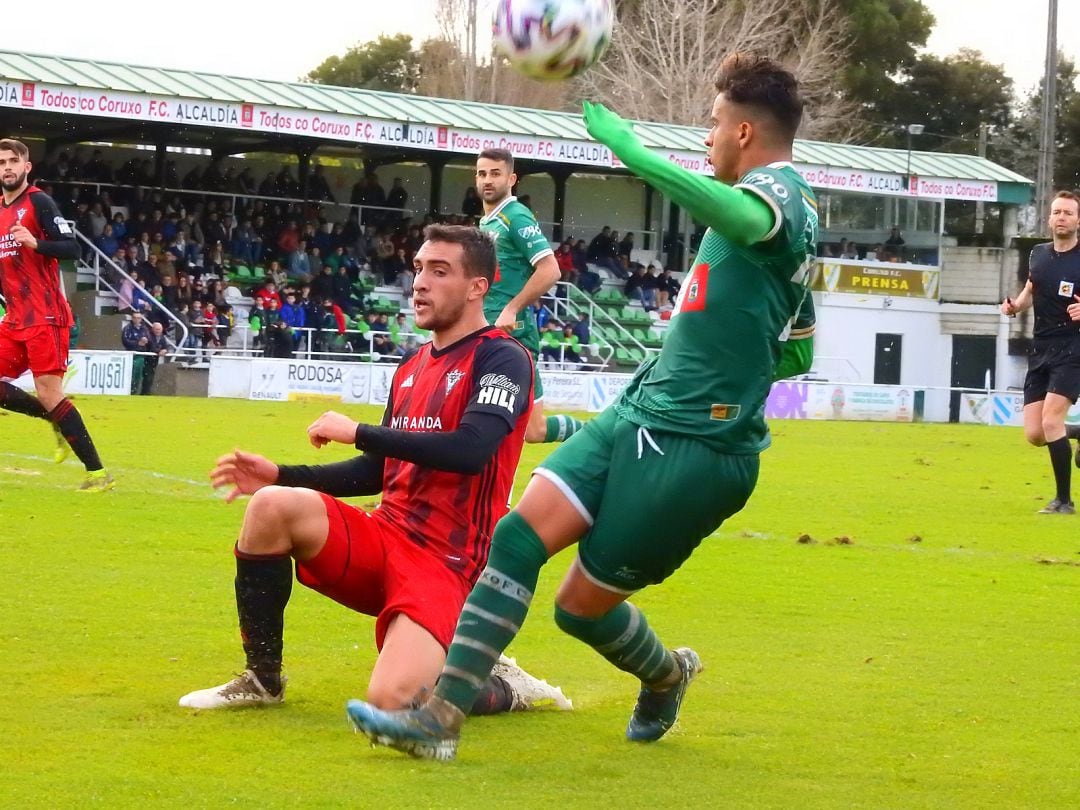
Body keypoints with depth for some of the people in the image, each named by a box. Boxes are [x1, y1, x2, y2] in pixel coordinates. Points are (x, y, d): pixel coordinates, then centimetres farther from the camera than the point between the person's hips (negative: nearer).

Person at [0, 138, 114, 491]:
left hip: (44, 318, -8)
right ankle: (58, 422, 19)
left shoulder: (38, 202, -8)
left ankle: (98, 472, -8)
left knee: (49, 396, -13)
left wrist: (35, 243, -30)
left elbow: (72, 248, -16)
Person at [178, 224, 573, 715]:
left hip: (447, 561, -7)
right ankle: (262, 679, -3)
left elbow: (470, 450, -24)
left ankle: (505, 689, 6)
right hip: (385, 538, 7)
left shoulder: (501, 360, -7)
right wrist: (280, 476, 11)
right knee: (272, 504, -19)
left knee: (392, 699, -28)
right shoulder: (411, 369, 16)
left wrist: (358, 432, -17)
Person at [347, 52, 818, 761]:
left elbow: (740, 217, -41)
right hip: (637, 415, 9)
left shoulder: (781, 189, -12)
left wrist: (628, 148, -40)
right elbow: (797, 352, 30)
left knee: (582, 608, -3)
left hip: (694, 451, -9)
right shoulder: (785, 203, 19)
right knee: (519, 535, -5)